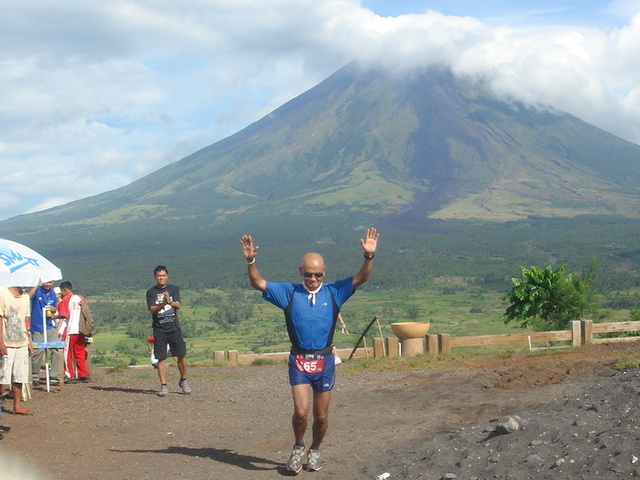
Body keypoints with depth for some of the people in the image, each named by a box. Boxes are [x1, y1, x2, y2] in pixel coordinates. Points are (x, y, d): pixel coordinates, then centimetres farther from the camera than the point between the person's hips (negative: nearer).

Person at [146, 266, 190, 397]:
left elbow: (178, 305, -5)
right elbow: (152, 309, -7)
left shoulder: (174, 289, 9)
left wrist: (169, 302, -26)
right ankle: (164, 386, 2)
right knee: (161, 358, -3)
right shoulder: (151, 292, 6)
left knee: (181, 355, -1)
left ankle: (183, 381, 19)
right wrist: (163, 304, -25)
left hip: (174, 328, 1)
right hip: (159, 329, -1)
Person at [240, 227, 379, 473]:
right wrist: (250, 261, -18)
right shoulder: (289, 293, 2)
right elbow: (258, 283, -2)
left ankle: (314, 450, 36)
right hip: (299, 361, -1)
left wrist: (368, 256, -23)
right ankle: (298, 447, 15)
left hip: (325, 361, 1)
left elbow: (361, 278, -6)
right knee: (301, 411, -14)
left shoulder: (333, 292, 2)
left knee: (321, 415, 10)